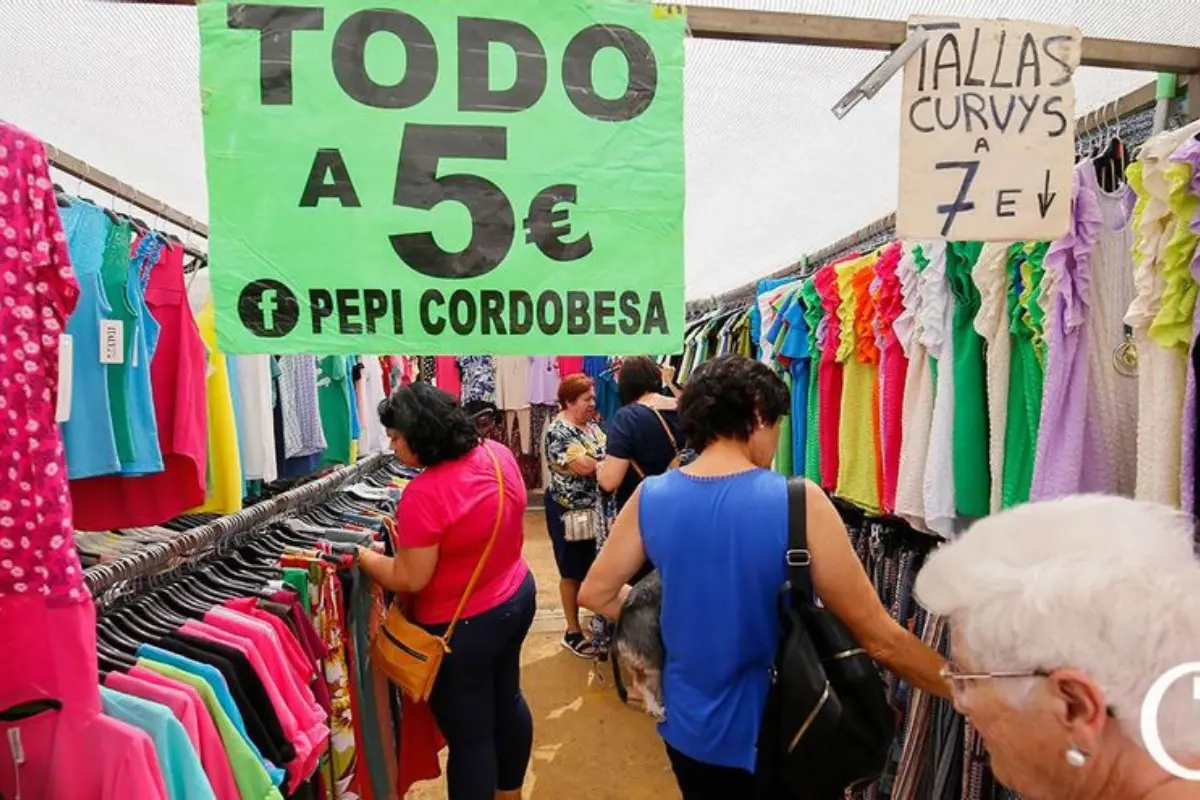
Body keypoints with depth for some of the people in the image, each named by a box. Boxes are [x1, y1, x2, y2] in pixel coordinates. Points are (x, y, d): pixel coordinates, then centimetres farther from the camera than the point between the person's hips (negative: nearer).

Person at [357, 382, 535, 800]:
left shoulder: (424, 494, -29)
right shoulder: (498, 454, -6)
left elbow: (410, 579, -22)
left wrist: (361, 557, -8)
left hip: (463, 627, -8)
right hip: (516, 596, 8)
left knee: (468, 734, 12)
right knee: (507, 700, 26)